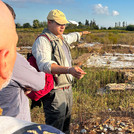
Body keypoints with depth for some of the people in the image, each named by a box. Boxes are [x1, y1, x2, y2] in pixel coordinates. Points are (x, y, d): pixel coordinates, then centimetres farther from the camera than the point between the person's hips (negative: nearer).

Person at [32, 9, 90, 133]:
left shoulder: (62, 38, 14)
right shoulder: (43, 40, -16)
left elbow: (71, 36, 39)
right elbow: (44, 65, -32)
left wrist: (82, 33, 57)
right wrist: (69, 70, -45)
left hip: (67, 88, 9)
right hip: (54, 92, -9)